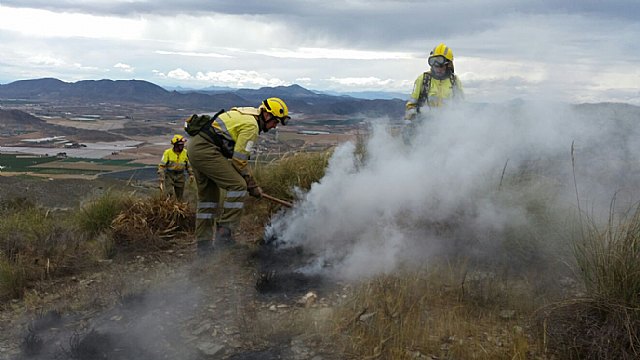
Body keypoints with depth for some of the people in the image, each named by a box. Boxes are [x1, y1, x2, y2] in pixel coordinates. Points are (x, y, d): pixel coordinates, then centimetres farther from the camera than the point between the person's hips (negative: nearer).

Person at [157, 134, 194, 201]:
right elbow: (161, 166, -11)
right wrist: (161, 178, -16)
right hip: (169, 175, -3)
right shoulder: (168, 152, -14)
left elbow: (188, 165, 8)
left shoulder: (185, 153, -5)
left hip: (180, 176, 3)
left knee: (179, 196, 7)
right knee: (169, 194, -14)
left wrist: (191, 174, -3)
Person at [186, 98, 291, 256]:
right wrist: (253, 185, -1)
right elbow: (239, 160, -12)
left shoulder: (245, 114, 19)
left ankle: (203, 245, 20)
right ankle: (224, 234, -9)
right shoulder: (252, 125, -12)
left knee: (208, 196, 15)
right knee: (239, 186, -12)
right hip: (206, 150, -11)